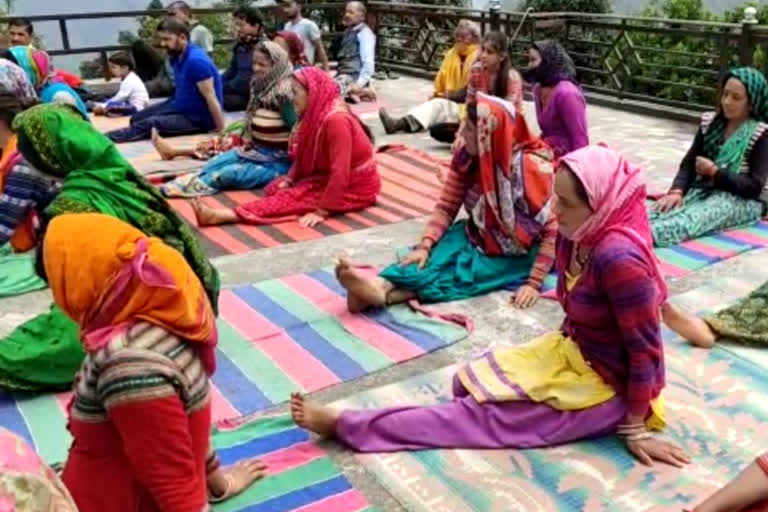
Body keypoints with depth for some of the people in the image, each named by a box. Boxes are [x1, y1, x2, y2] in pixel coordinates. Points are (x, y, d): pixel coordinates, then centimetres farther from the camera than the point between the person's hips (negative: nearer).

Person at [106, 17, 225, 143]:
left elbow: (211, 97, -27)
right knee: (137, 118, 14)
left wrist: (221, 132, -26)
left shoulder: (196, 61, -26)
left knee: (151, 124, -25)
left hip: (199, 118, -11)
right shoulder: (177, 56, 3)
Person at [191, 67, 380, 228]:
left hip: (353, 187, -10)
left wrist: (321, 211, -30)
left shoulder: (335, 120, -27)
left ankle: (223, 216, -31)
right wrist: (289, 179, -5)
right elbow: (303, 156, 11)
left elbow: (340, 172, -30)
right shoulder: (316, 115, 2)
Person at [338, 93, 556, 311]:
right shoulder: (465, 158, -9)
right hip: (476, 238, 5)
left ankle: (383, 294, -46)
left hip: (516, 257, -5)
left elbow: (553, 230, -23)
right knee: (435, 257, -24)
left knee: (461, 275, -28)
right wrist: (424, 246, -21)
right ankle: (382, 283, -48)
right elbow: (446, 207, -5)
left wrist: (533, 283, -27)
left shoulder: (533, 168, -25)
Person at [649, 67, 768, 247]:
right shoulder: (711, 122, 10)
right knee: (661, 211, -30)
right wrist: (676, 191, -16)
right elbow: (688, 163, 4)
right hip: (703, 189, 6)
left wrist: (714, 171, -17)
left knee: (696, 217, -40)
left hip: (741, 199, -5)